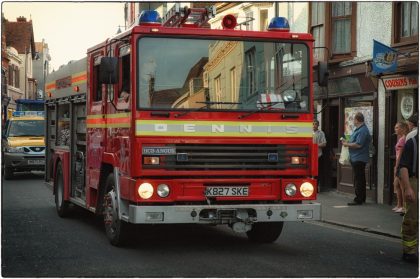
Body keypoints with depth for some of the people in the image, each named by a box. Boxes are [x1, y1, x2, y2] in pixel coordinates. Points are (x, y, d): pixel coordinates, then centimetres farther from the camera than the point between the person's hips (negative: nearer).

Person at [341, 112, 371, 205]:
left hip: (359, 158, -11)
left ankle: (358, 199, -4)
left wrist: (347, 144, -14)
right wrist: (347, 142, 8)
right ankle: (362, 198, 24)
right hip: (356, 158, 11)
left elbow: (358, 144, -26)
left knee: (358, 180, -7)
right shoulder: (358, 129, 15)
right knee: (360, 179, 16)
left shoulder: (362, 131, -19)